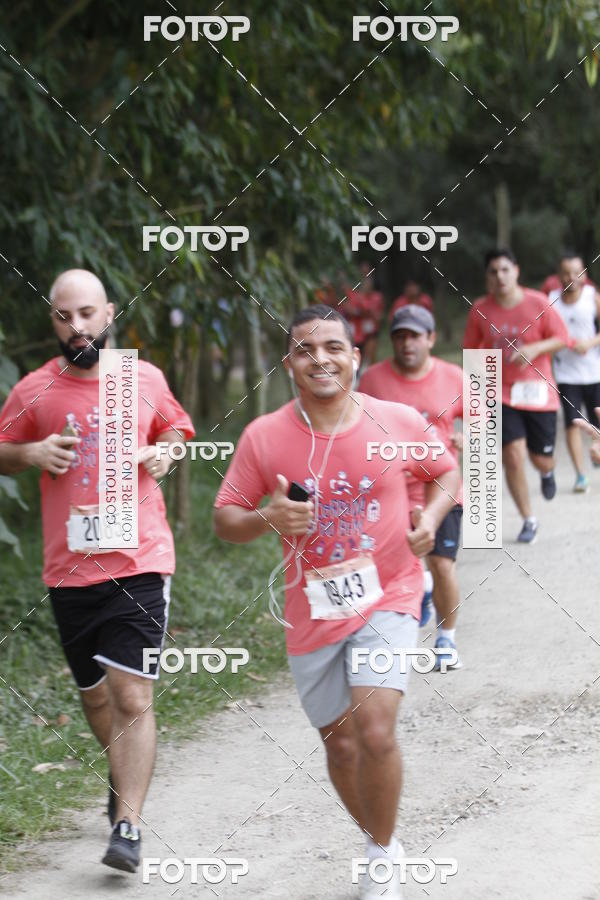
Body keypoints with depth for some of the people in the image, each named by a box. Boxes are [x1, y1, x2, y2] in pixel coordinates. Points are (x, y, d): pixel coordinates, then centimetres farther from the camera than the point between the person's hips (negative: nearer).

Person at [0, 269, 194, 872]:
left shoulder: (146, 379, 3)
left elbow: (176, 427, 22)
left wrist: (166, 452, 0)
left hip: (139, 563, -2)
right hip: (69, 568, 2)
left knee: (131, 696, -12)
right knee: (95, 695, 16)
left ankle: (127, 828, -11)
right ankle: (123, 775, 45)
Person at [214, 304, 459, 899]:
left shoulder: (399, 422, -6)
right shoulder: (263, 437, -7)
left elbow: (445, 472, 13)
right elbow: (225, 520, -1)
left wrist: (431, 517, -7)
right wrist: (268, 520, -22)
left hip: (387, 599, -2)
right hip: (313, 613, 2)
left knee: (375, 732, -19)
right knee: (340, 744, 11)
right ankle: (381, 845, 38)